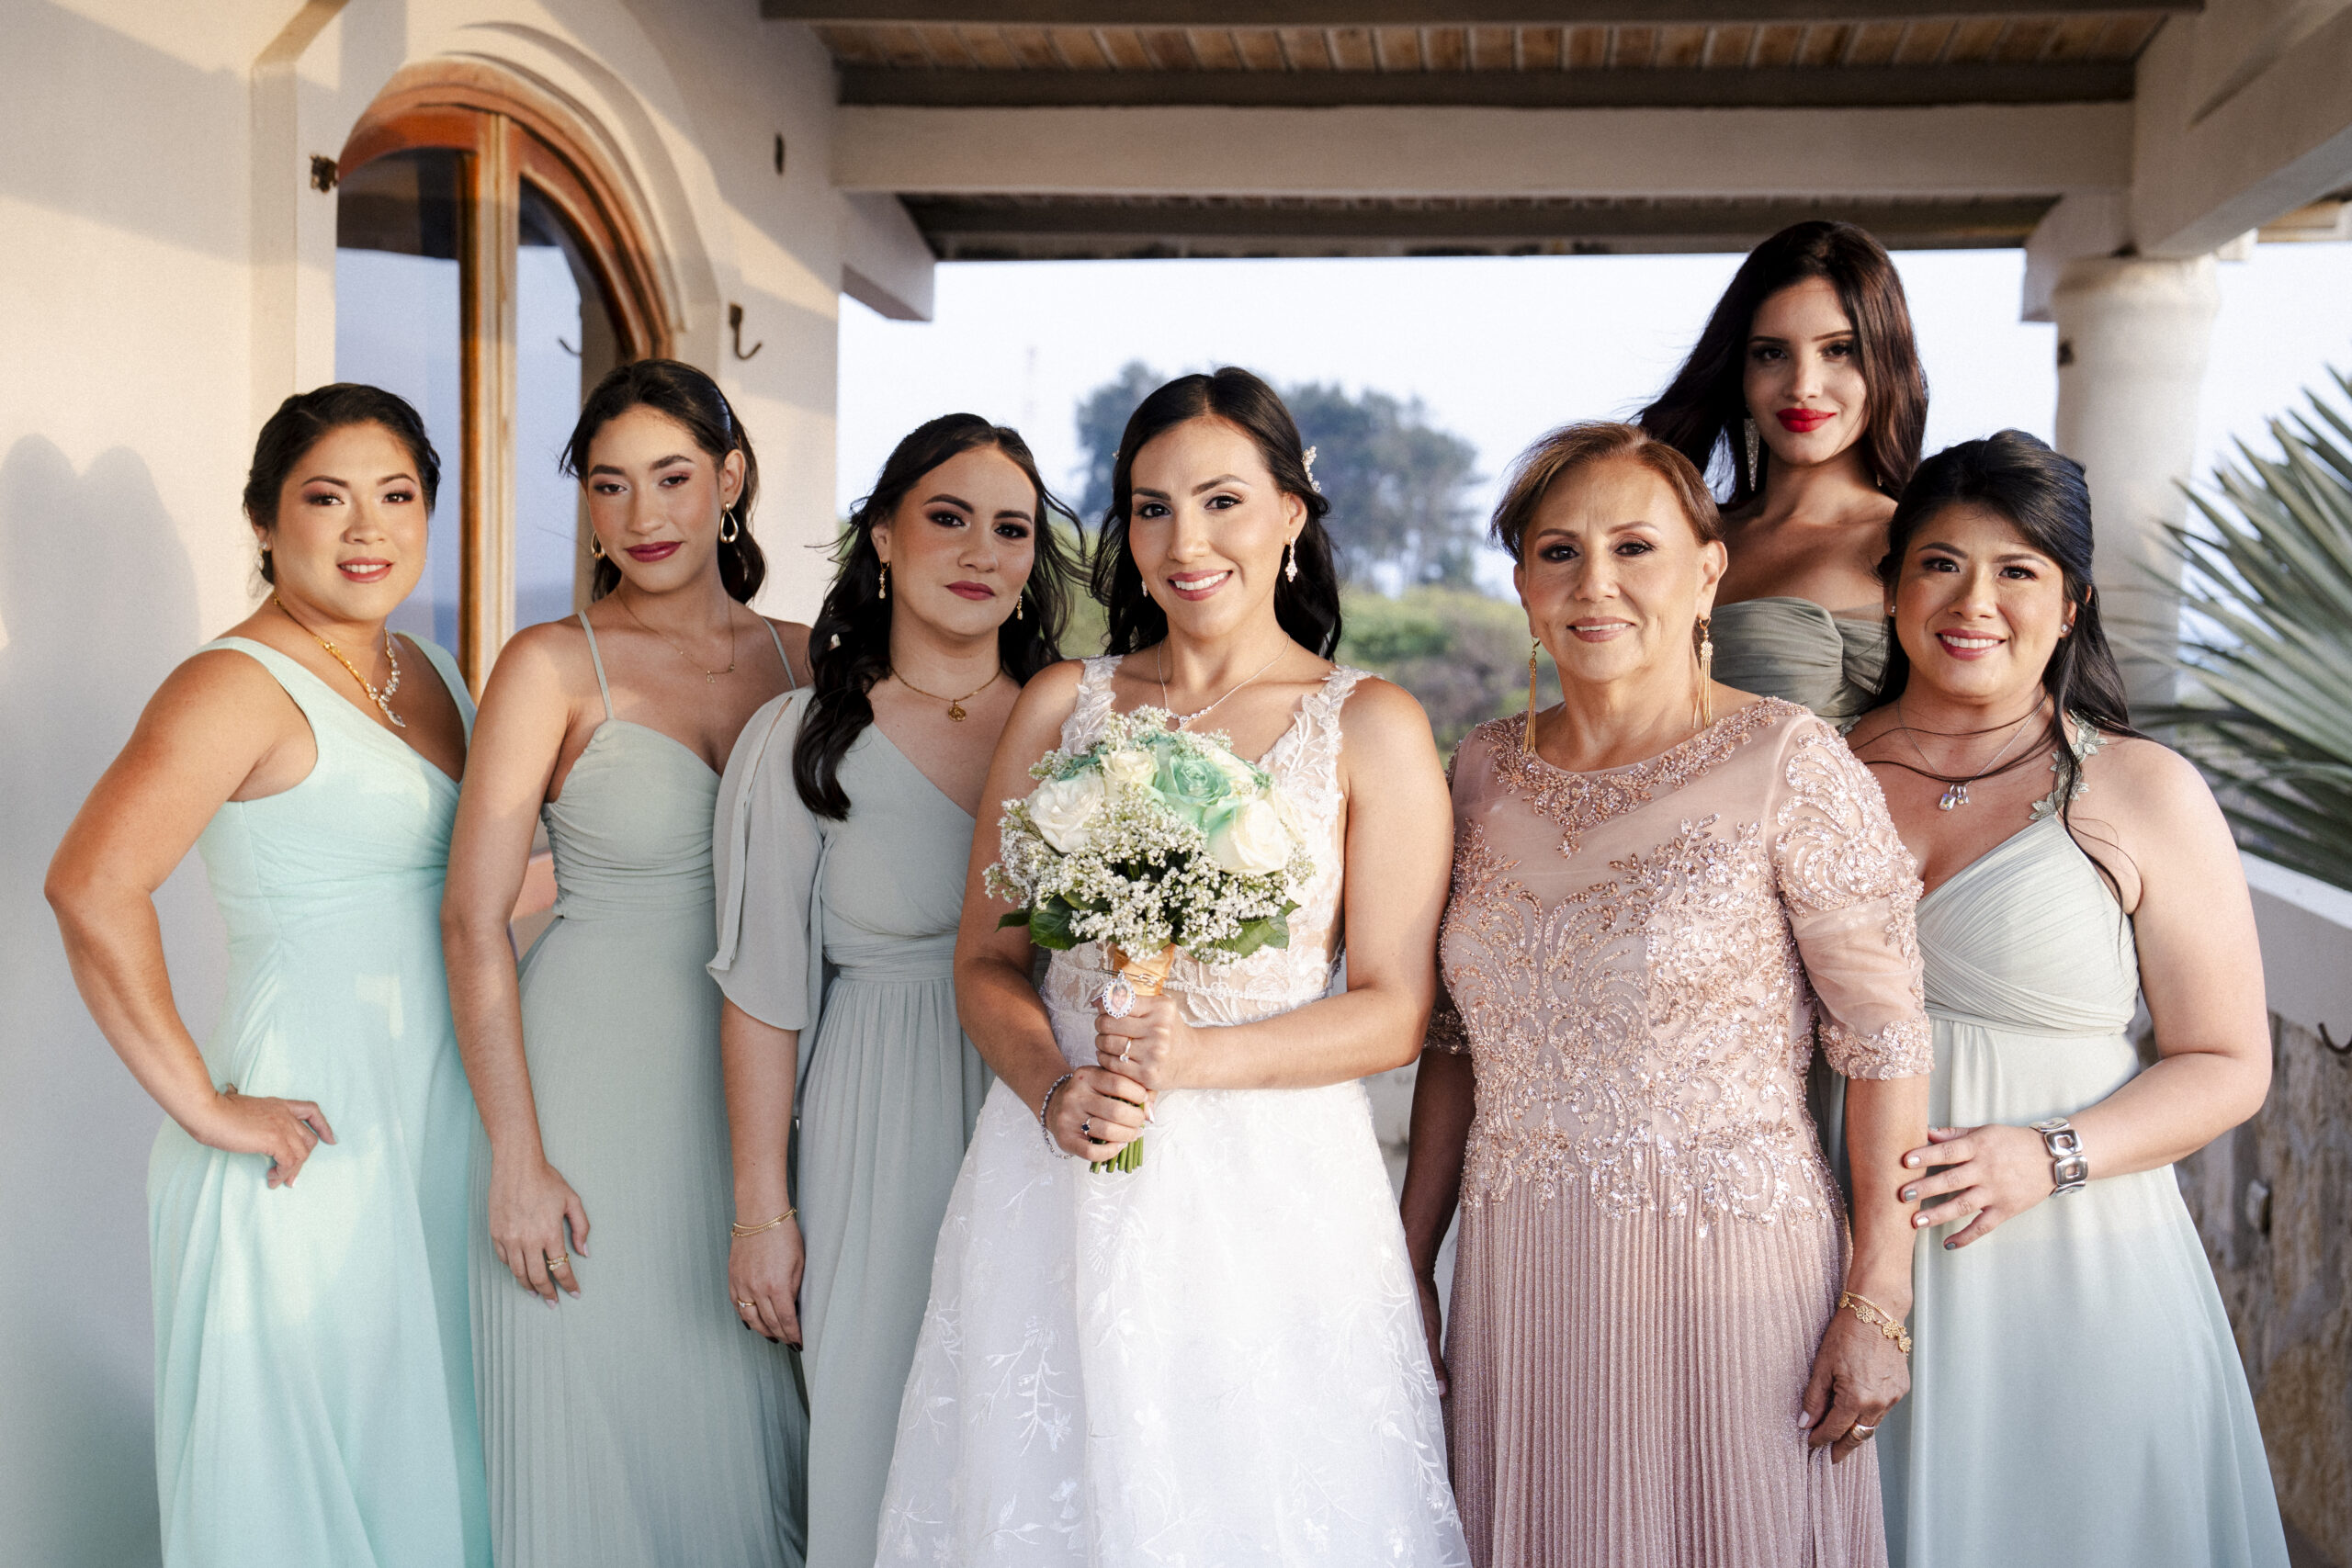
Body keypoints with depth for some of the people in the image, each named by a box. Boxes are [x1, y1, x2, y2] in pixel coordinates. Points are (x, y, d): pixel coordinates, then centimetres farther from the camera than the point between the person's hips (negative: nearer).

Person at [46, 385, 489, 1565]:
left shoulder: (429, 673, 11)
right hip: (311, 1135, -7)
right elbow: (92, 888, -27)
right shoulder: (242, 685, -14)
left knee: (427, 1456, 18)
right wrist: (202, 1105, -22)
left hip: (438, 1111, 8)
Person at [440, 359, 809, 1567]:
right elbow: (473, 919, -10)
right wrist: (518, 1159, -14)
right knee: (599, 1429, 6)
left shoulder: (800, 660, 5)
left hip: (755, 1090, 4)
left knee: (741, 1419, 13)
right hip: (593, 1090, -3)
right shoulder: (553, 666, -6)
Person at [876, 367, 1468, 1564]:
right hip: (1058, 1178, 2)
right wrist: (1052, 1087, -12)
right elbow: (985, 961, 7)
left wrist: (1200, 1058, -17)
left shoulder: (1370, 727, -2)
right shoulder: (1060, 705, 6)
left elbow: (1395, 1010, -4)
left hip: (1271, 1193, -2)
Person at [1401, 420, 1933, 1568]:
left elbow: (1886, 1044, -9)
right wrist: (1410, 1268, 11)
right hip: (1519, 1285, 4)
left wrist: (1878, 1304, -12)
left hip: (1727, 1272, -4)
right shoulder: (1487, 769, 6)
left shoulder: (1786, 764, -9)